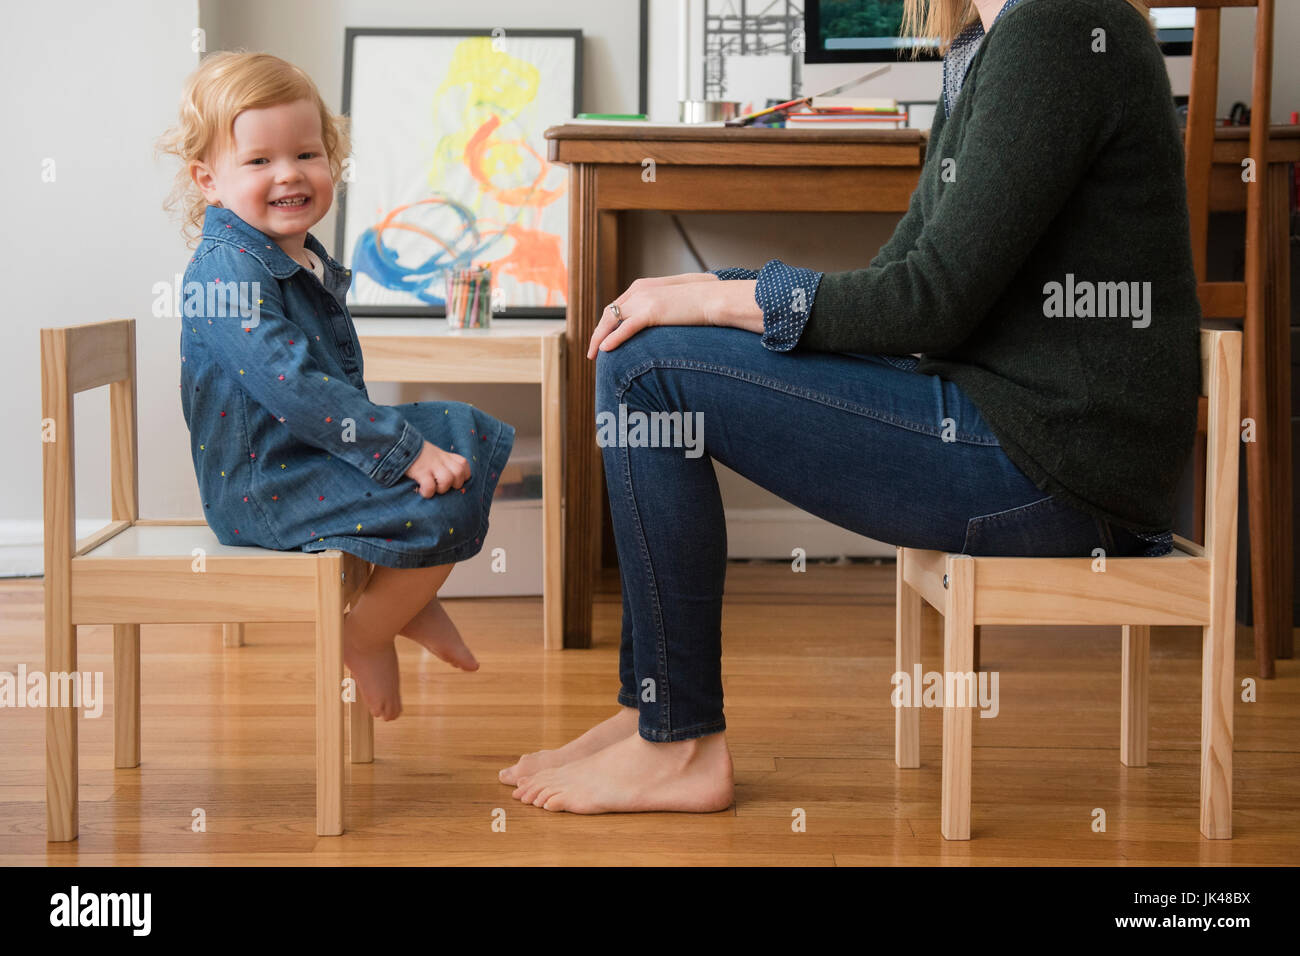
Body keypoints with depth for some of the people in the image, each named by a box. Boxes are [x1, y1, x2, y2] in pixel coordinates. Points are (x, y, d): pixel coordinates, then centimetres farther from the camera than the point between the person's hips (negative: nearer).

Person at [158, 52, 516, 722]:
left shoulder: (305, 259, 12)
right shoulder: (228, 270, -21)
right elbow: (292, 385, -29)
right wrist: (406, 451, -29)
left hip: (316, 447, 11)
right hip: (261, 487, -11)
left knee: (481, 443, 15)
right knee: (442, 507, -24)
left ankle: (411, 598, 18)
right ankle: (365, 639, -4)